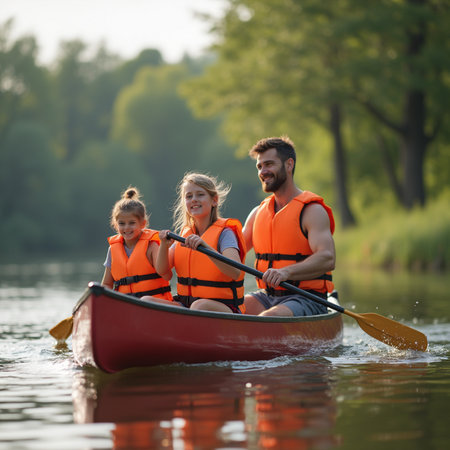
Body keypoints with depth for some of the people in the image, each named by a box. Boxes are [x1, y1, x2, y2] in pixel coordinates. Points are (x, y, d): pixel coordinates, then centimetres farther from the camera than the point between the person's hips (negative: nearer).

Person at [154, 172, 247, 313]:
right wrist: (164, 246, -15)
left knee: (200, 306, -39)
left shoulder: (224, 233, -6)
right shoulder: (184, 233, 12)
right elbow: (161, 270, 5)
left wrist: (205, 247, -37)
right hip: (184, 305, 6)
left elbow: (236, 272, -24)